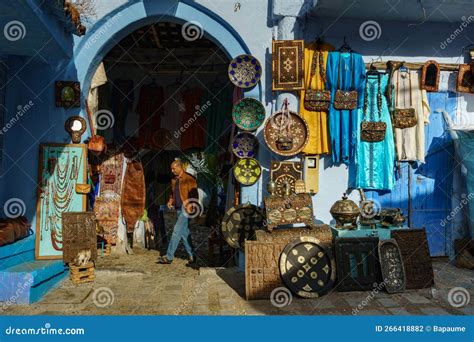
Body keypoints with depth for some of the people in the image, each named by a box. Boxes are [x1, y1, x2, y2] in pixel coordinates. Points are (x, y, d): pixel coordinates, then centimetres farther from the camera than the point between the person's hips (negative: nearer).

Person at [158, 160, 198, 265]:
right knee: (184, 233, 10)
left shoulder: (189, 179, -10)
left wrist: (192, 206, -24)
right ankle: (192, 256, 19)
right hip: (178, 209, 8)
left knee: (177, 231, -9)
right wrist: (171, 201, 7)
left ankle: (169, 257, -2)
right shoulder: (174, 180, 13)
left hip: (186, 209, -8)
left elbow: (194, 195, -13)